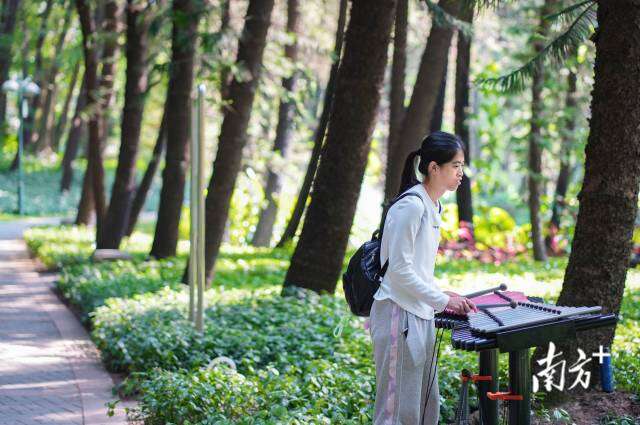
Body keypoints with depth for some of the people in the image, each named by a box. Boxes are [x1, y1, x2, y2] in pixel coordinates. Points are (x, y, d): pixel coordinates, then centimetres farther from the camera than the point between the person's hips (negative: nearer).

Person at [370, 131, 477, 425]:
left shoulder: (432, 207, 14)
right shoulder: (411, 206, -16)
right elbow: (399, 268, -19)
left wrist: (442, 296, 8)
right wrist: (441, 300, -15)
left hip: (420, 315, 10)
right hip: (398, 314, -10)